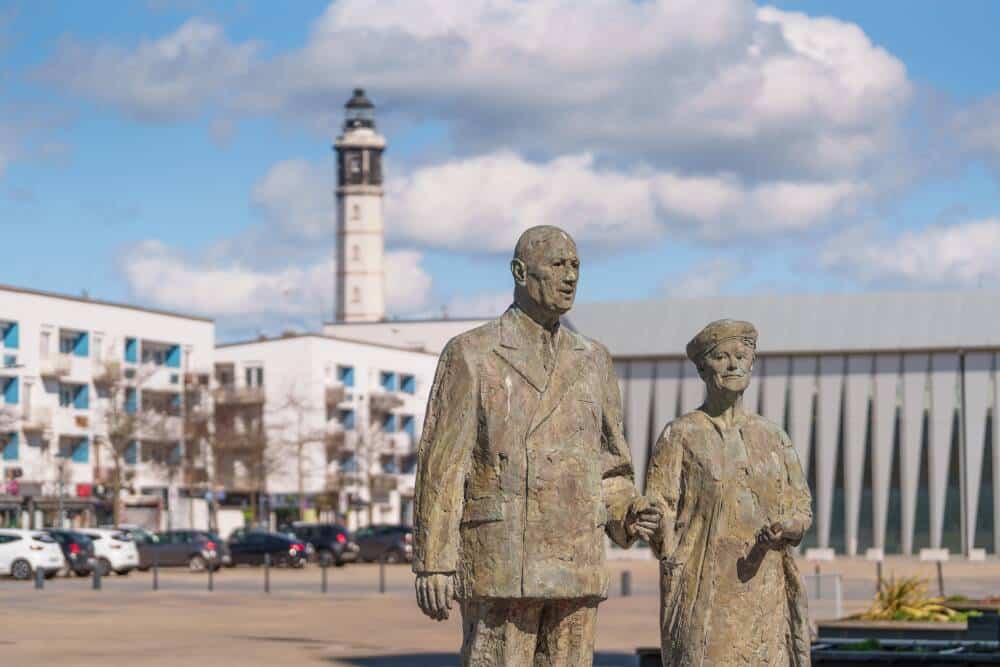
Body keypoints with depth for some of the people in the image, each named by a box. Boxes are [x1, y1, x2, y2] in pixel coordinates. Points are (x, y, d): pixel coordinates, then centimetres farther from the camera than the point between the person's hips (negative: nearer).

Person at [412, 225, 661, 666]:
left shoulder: (592, 361, 13)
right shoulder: (470, 354, -2)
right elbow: (442, 467, -6)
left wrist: (628, 515, -1)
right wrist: (432, 564, -11)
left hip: (577, 568, 5)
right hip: (498, 563, -5)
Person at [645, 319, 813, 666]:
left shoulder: (773, 438, 14)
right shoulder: (680, 436, 4)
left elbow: (801, 510, 13)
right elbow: (658, 511, -1)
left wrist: (783, 528, -9)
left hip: (766, 592, 4)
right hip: (704, 591, -4)